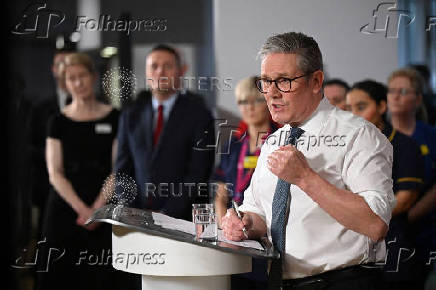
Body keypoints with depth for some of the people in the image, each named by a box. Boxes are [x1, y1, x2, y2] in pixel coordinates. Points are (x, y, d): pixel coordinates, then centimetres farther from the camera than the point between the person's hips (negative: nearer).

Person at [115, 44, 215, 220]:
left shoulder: (198, 115, 0)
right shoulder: (131, 115, 12)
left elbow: (198, 174, -5)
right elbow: (123, 170, 12)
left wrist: (167, 213, -11)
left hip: (182, 218, -3)